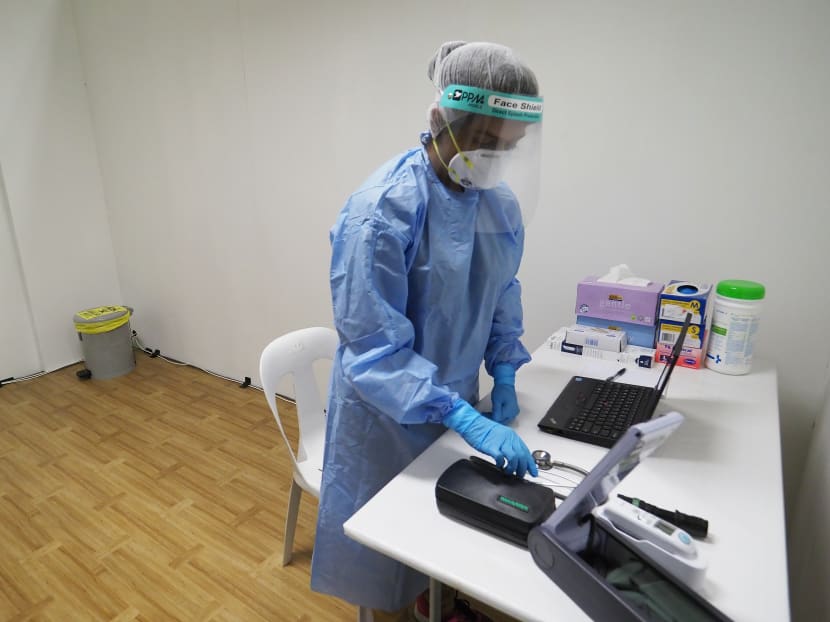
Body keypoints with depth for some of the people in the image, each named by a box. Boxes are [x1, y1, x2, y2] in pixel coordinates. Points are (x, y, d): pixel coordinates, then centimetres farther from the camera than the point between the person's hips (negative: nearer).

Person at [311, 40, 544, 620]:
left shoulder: (501, 201, -4)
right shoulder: (382, 208, -26)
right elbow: (374, 346, -27)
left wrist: (503, 374, -1)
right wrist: (466, 419, -31)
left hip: (455, 397, 6)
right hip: (387, 409, -5)